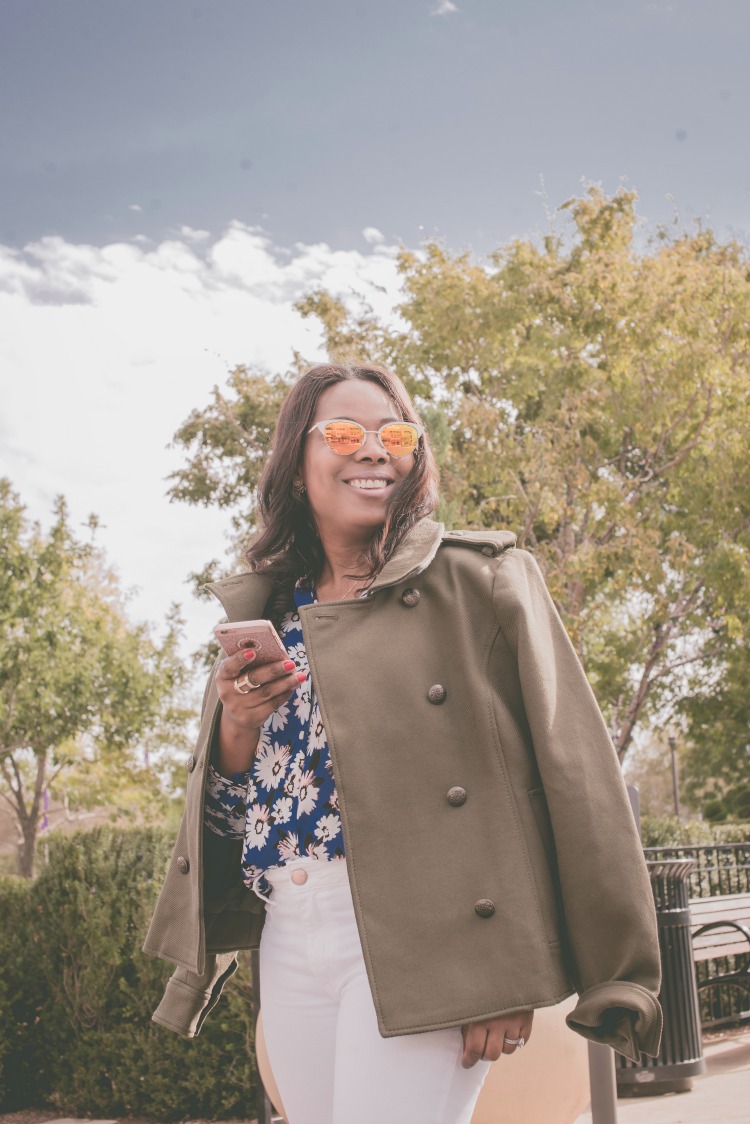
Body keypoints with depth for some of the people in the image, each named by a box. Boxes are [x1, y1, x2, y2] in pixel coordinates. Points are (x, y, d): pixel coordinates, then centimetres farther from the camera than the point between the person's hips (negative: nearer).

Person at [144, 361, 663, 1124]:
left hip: (420, 935, -4)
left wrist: (514, 966, -11)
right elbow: (224, 811, 17)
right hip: (291, 941, 5)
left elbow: (567, 771, -6)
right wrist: (237, 727, -5)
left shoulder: (481, 581, -1)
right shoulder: (261, 617, 13)